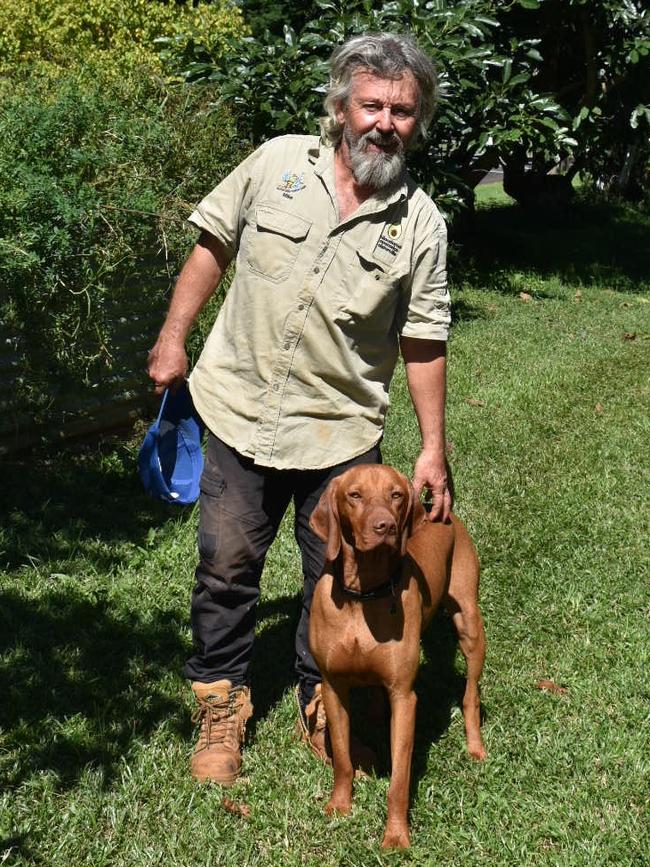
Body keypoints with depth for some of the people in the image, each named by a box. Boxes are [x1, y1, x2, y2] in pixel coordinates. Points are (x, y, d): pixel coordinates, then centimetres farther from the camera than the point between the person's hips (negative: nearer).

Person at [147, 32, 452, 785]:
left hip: (342, 433, 0)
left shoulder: (419, 221, -3)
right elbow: (213, 244, 6)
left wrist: (433, 450, 0)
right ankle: (220, 703, 28)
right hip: (242, 413, 1)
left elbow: (423, 343, 0)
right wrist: (173, 340, 3)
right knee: (226, 569, 8)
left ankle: (322, 708, 32)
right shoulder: (277, 164, -3)